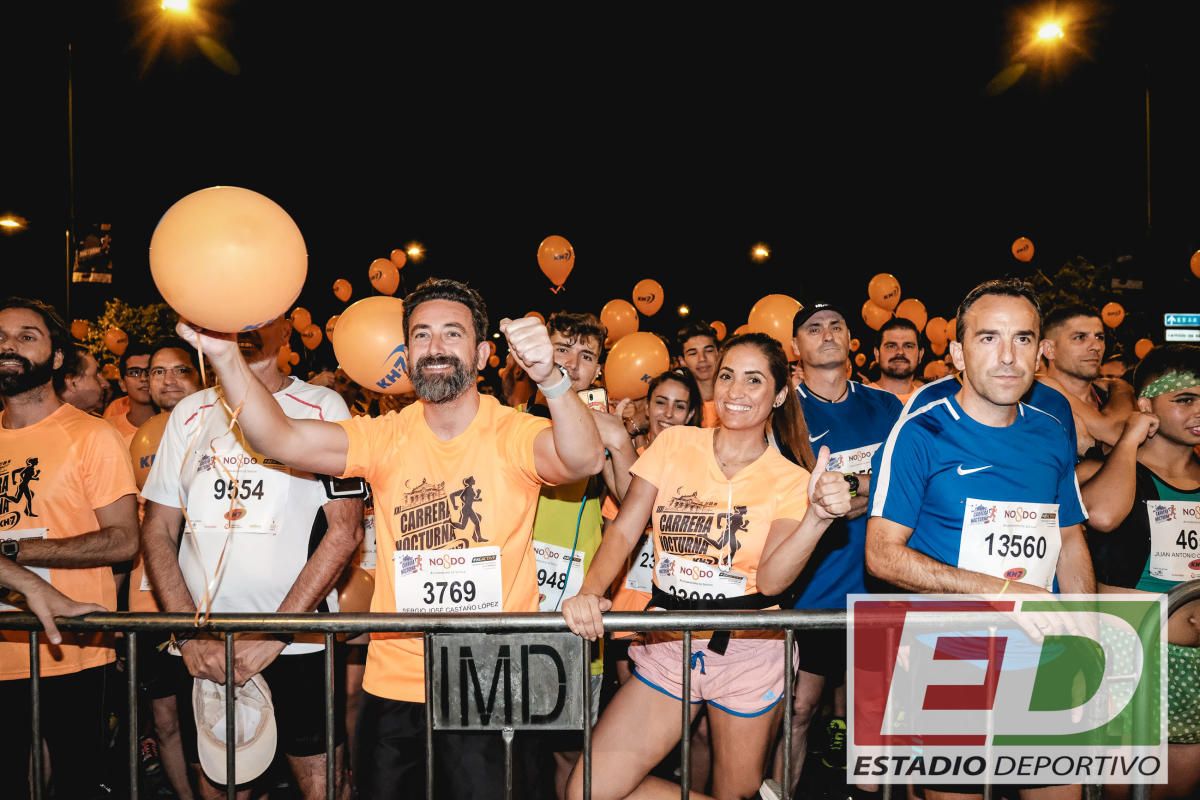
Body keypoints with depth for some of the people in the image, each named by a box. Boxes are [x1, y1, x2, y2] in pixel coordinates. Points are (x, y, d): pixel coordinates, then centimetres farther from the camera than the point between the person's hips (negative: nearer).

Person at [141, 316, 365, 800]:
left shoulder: (322, 406, -2)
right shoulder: (191, 413, 10)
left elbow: (344, 530, -8)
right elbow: (158, 532, 8)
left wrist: (274, 635, -13)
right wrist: (191, 634, -5)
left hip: (301, 645, -3)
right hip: (200, 651, 3)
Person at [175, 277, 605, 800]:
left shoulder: (513, 434, -8)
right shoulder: (386, 438, 0)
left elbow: (584, 460, -28)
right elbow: (279, 438, -11)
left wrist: (550, 378, -46)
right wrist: (226, 355, -25)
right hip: (392, 684, 3)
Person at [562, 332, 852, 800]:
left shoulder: (790, 480, -1)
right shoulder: (674, 444, 2)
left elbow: (771, 580, -13)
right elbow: (623, 531, -2)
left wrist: (818, 516, -28)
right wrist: (590, 593, -20)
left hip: (748, 651, -1)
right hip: (667, 647, 2)